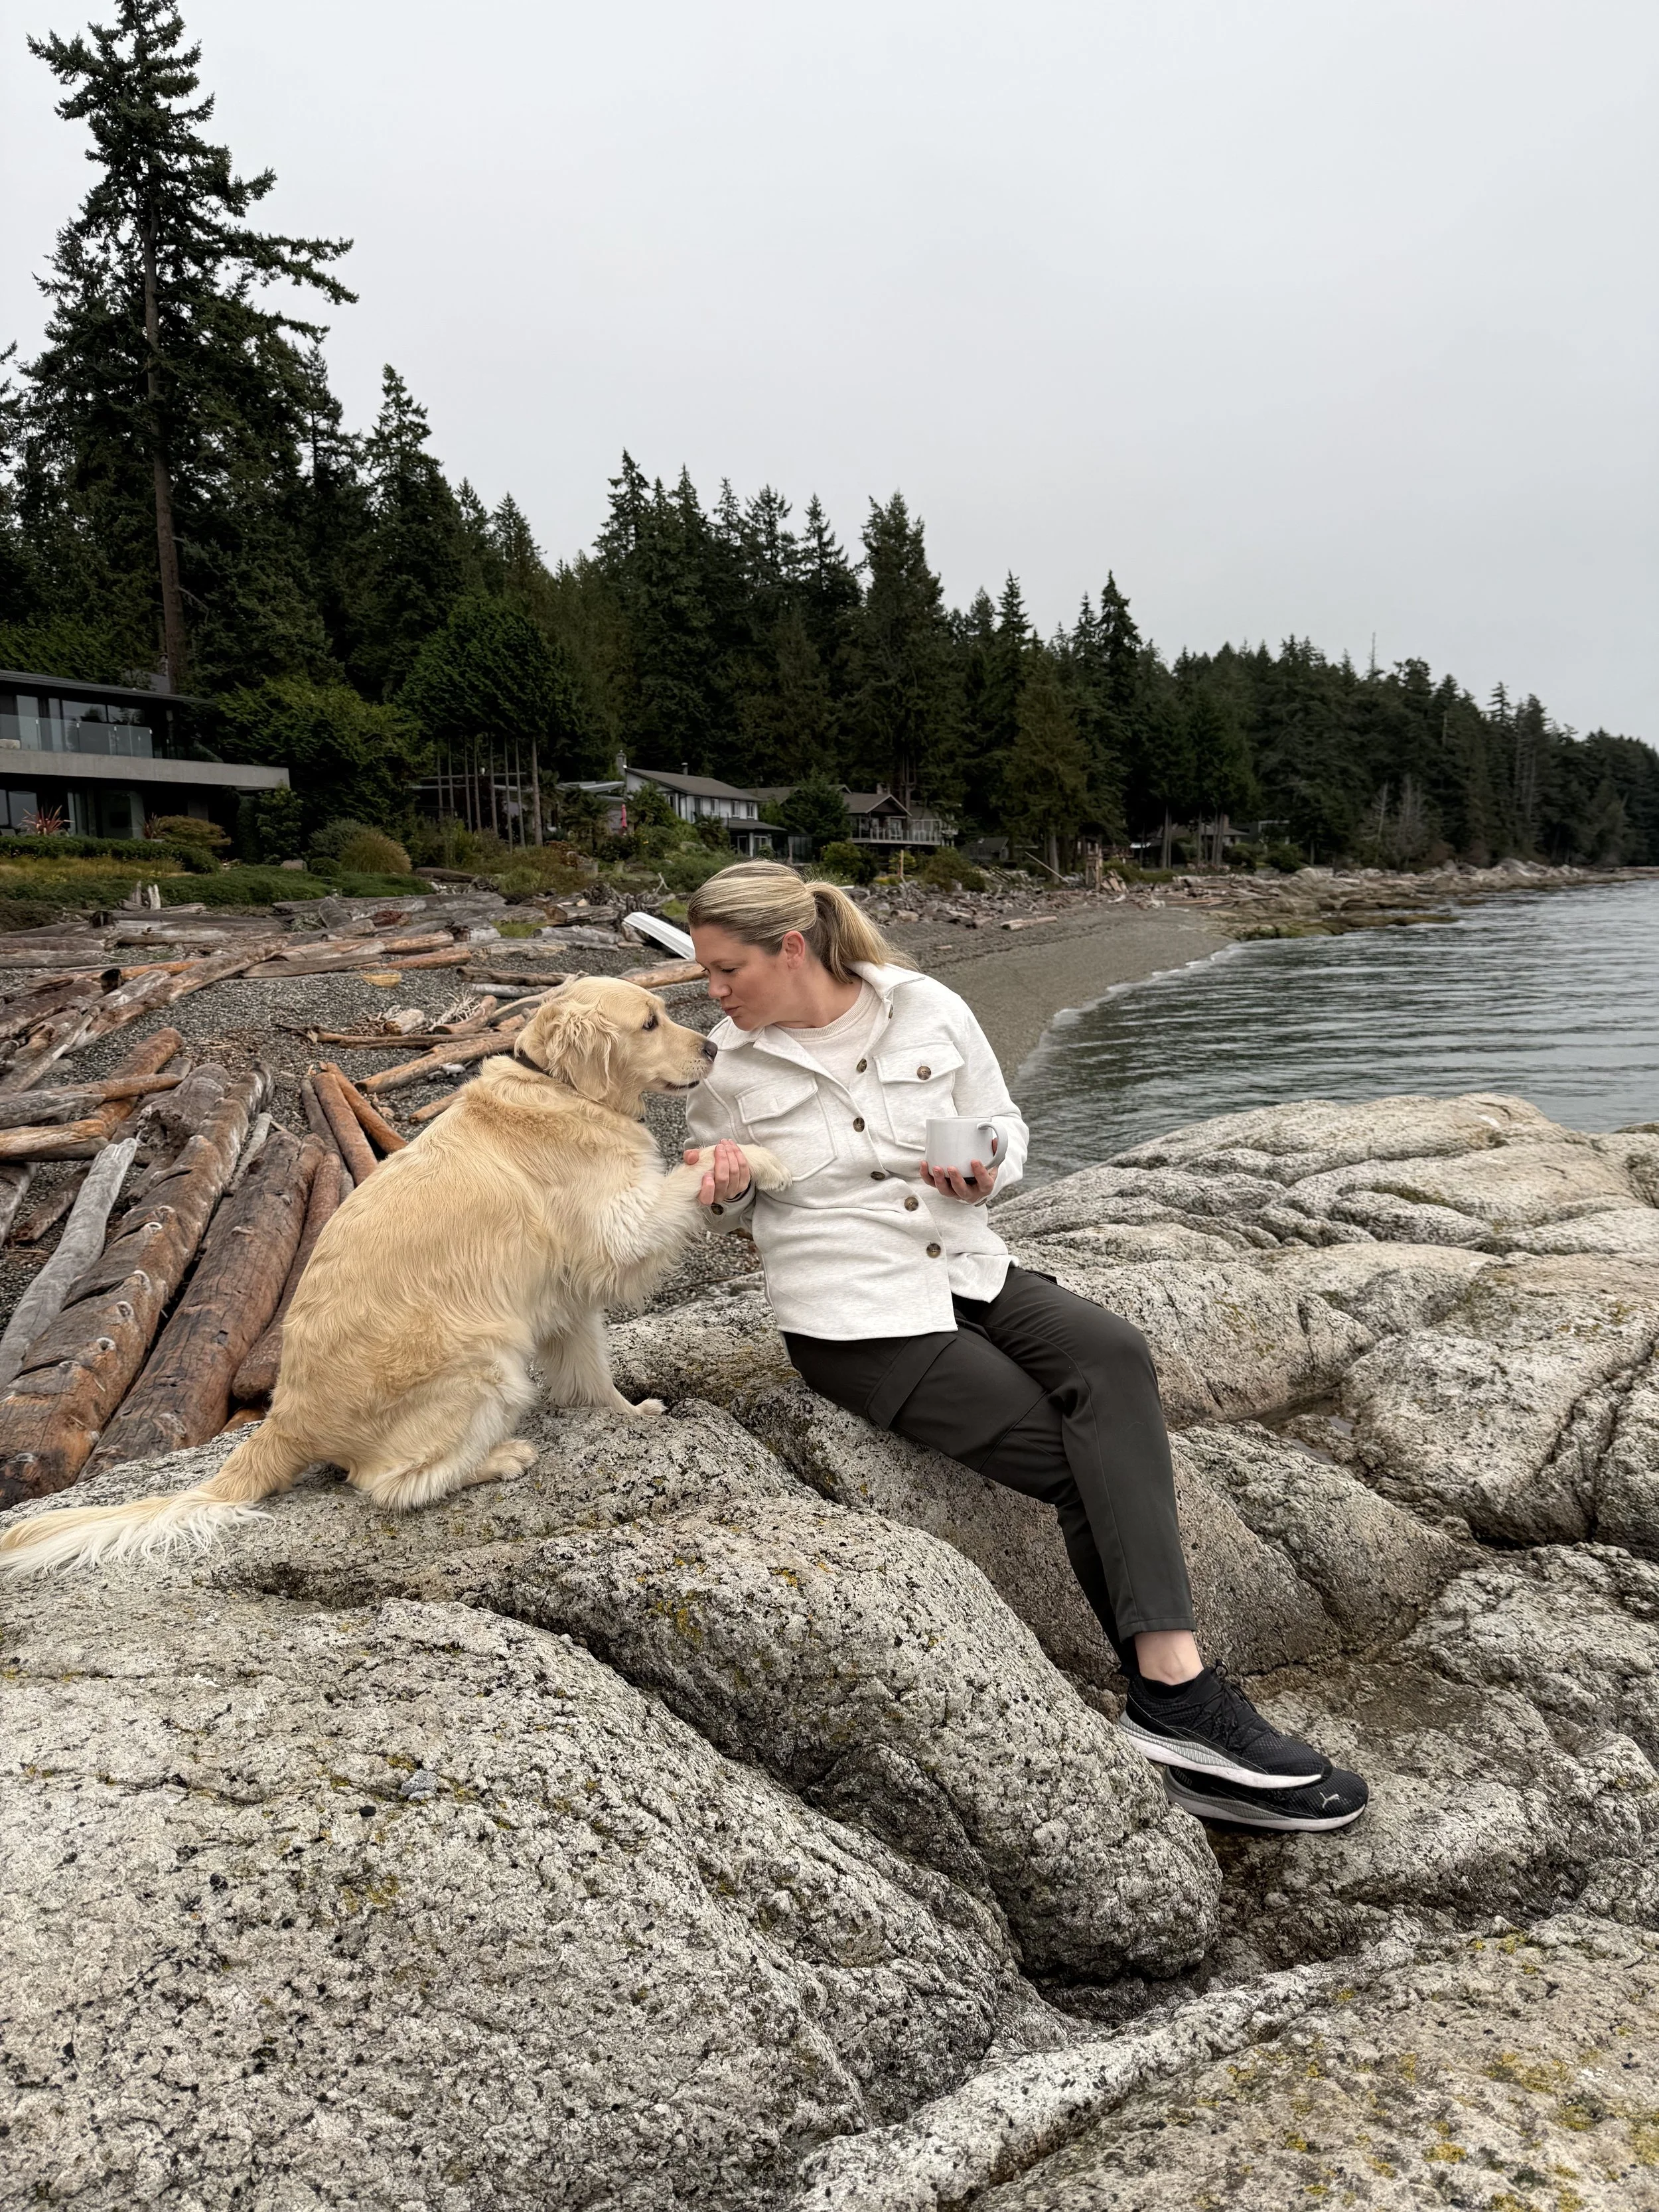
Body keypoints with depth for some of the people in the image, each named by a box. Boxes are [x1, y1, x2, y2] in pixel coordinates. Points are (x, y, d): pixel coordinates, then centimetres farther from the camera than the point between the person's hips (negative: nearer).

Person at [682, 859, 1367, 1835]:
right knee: (1089, 1461, -18)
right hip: (853, 1318, -3)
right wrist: (725, 1188, -9)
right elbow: (724, 1203, 16)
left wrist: (986, 1167, -11)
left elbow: (1003, 1121, 12)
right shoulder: (729, 1065, 1)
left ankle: (1171, 1694, -31)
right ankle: (1186, 1700, -8)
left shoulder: (927, 1009, 2)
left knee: (1112, 1356, -28)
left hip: (966, 1268, 3)